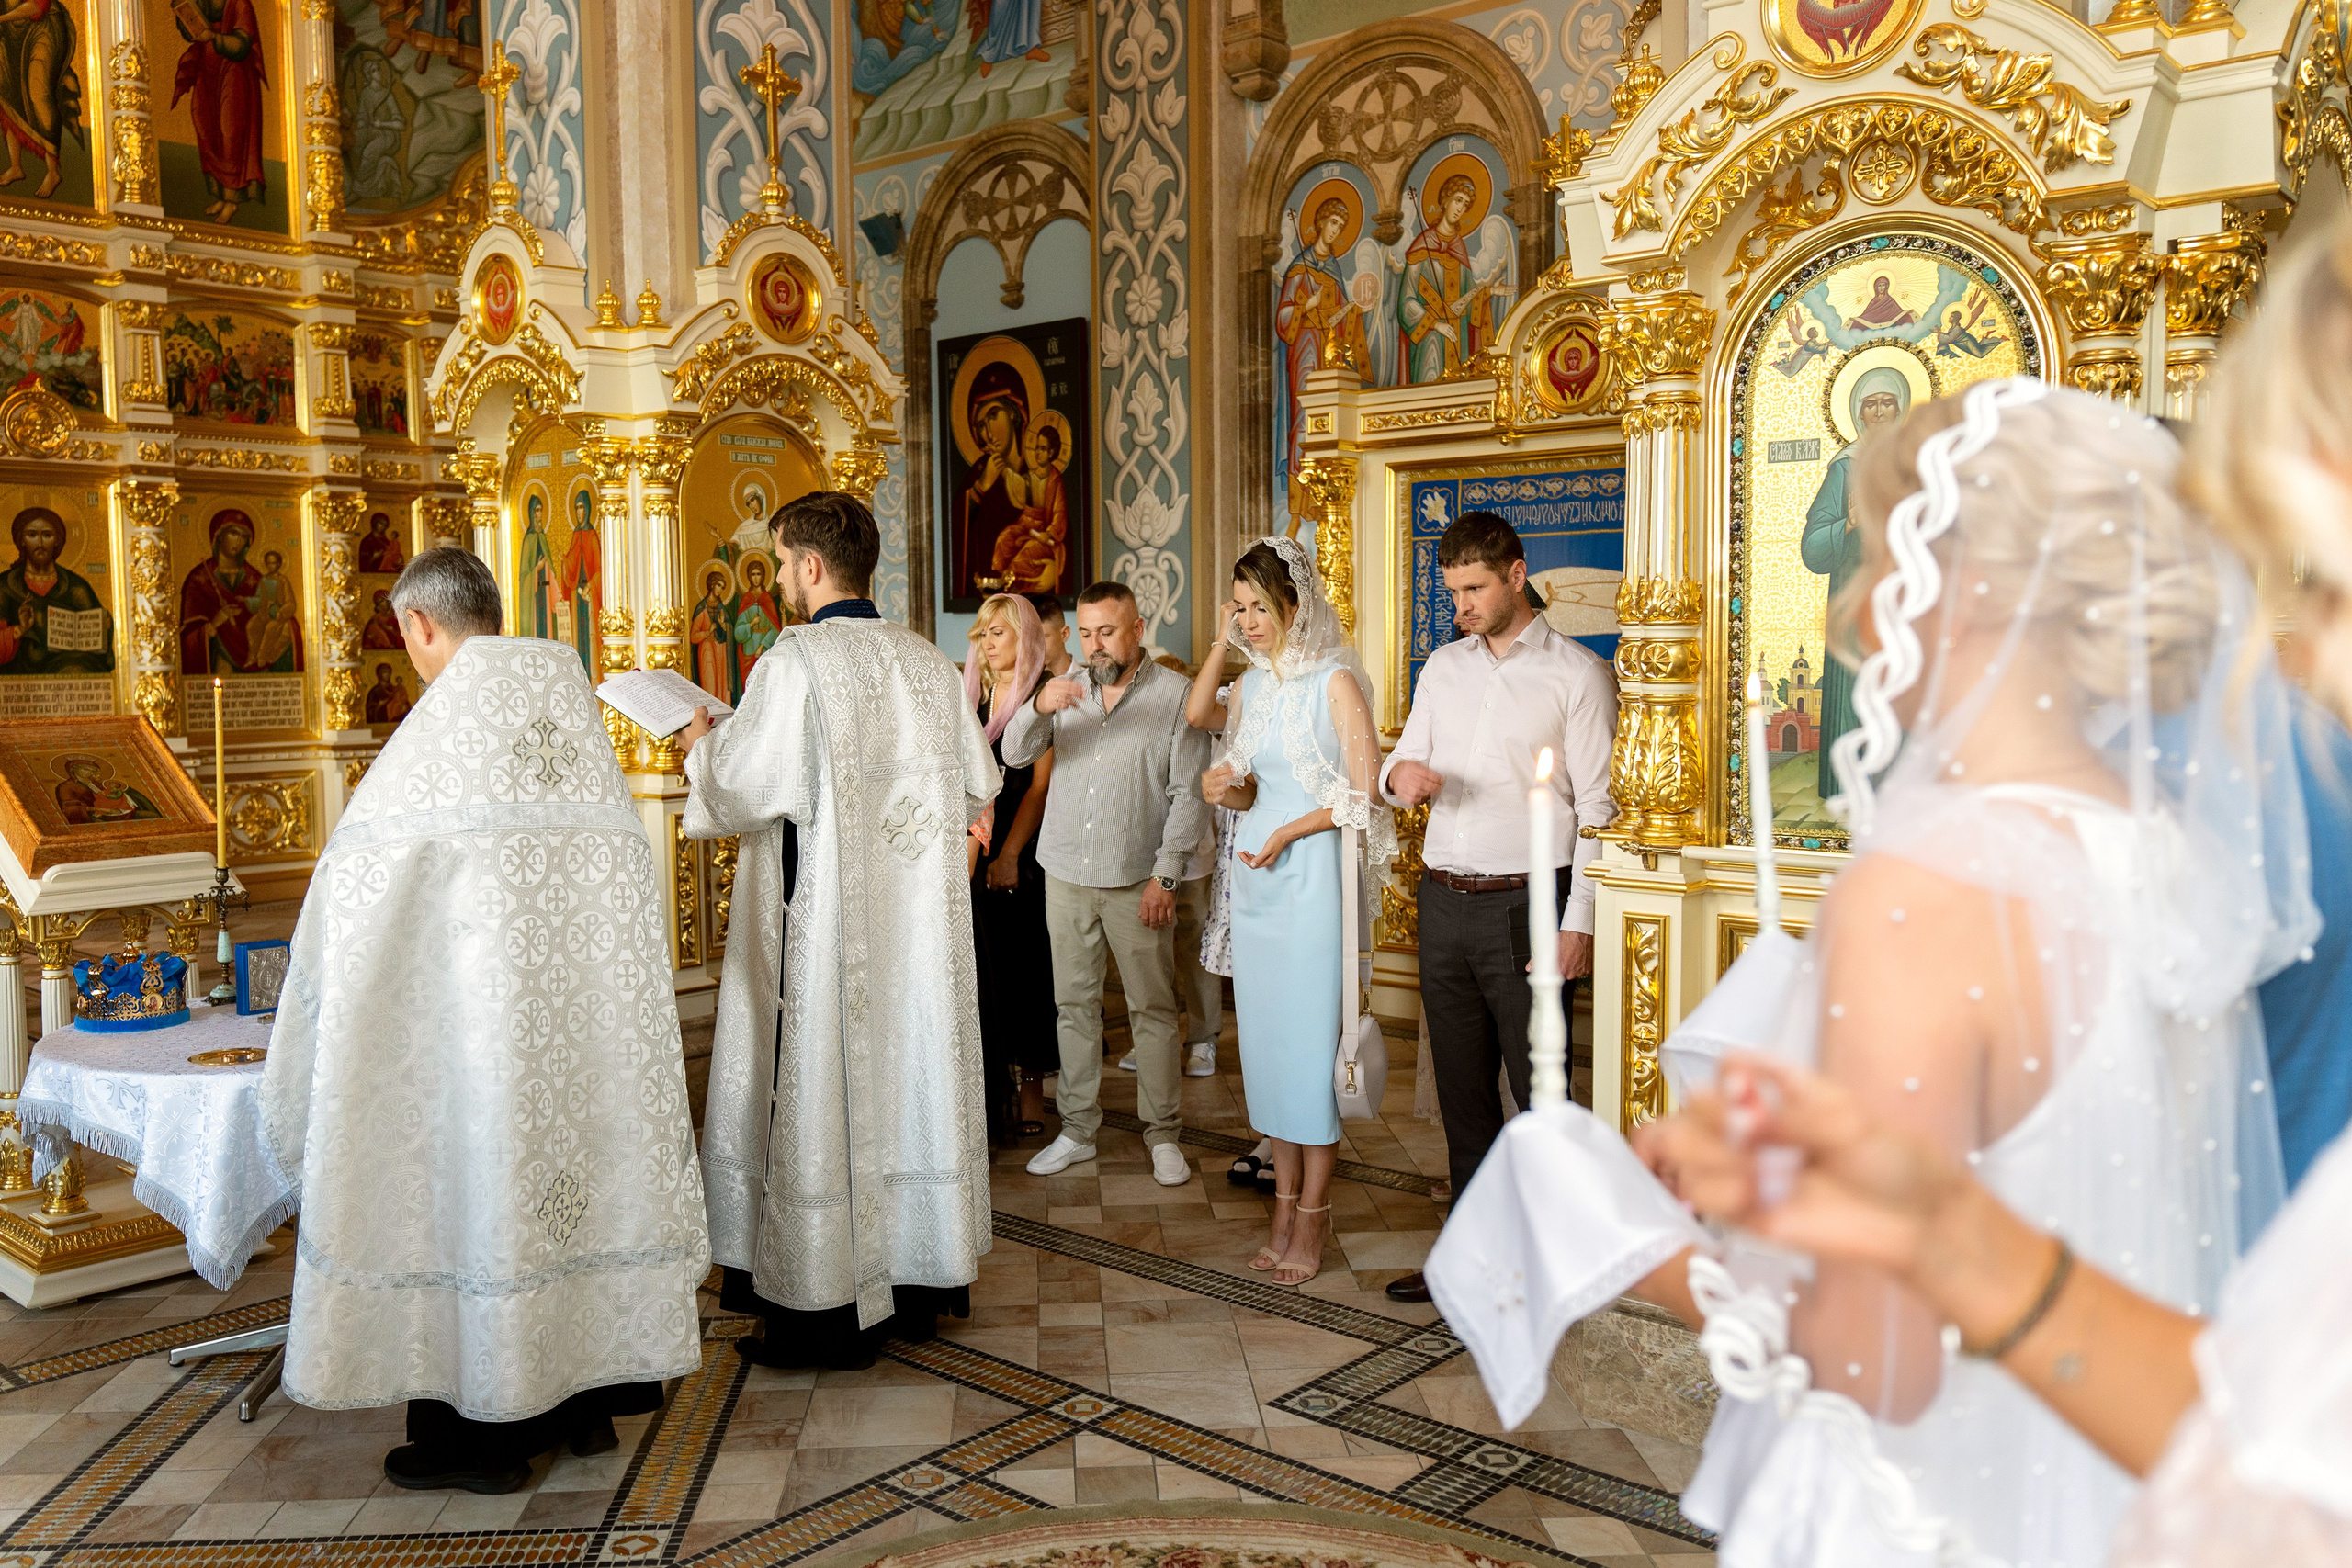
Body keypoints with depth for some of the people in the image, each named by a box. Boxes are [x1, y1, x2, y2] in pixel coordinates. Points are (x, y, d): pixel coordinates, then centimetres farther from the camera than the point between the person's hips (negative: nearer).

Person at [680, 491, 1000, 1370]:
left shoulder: (794, 663, -14)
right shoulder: (927, 662, 5)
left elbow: (742, 792, -14)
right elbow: (976, 787, 11)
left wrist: (704, 745, 6)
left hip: (825, 926, -6)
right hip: (918, 922, 6)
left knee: (822, 1089, 2)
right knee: (910, 1071, 14)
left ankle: (833, 1310, 10)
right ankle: (919, 1281, 25)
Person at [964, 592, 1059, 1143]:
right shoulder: (974, 696, 13)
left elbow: (1041, 784, -11)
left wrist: (1009, 854, -16)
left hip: (1023, 855, -5)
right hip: (976, 854, 6)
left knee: (1020, 968, -1)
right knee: (984, 969, 5)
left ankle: (1027, 1101, 8)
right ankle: (996, 1095, 14)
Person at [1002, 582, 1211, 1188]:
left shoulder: (1176, 695, -1)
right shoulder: (1067, 691, 11)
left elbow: (1189, 794, -4)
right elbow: (1014, 755, 0)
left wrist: (1165, 875, -11)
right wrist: (1037, 709, -21)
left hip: (1137, 882, -3)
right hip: (1067, 877, 4)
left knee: (1153, 1009, 3)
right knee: (1074, 1006, 10)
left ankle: (1162, 1132, 12)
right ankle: (1077, 1128, 19)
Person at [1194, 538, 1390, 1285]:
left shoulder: (1334, 682, -9)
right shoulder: (1248, 685, 12)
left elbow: (1364, 791, -11)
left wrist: (1287, 833, -16)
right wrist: (1223, 790, -2)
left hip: (1312, 875, -7)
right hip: (1255, 879, 7)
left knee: (1311, 1038, -2)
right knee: (1268, 1039, 9)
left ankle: (1313, 1216, 10)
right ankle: (1285, 1207, 19)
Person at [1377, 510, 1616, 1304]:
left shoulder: (1576, 673, -3)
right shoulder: (1443, 667, 14)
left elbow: (1597, 806, -7)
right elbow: (1401, 764, 17)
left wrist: (1579, 921, -14)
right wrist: (1401, 774, -9)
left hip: (1524, 909, -5)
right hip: (1444, 903, 6)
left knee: (1542, 1095, -1)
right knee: (1462, 1090, 13)